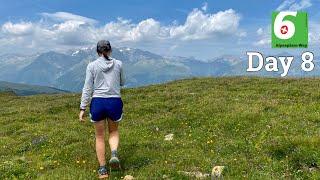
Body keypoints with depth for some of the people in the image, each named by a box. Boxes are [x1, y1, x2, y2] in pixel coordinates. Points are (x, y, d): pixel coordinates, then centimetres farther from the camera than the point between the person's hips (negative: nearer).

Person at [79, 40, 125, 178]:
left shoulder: (92, 66, 0)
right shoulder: (118, 64, 3)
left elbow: (87, 88, -3)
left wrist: (82, 108, 0)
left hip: (98, 102, 0)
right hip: (115, 102, 1)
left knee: (100, 137, 16)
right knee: (113, 132, 24)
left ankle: (102, 169, 19)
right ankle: (114, 154, -5)